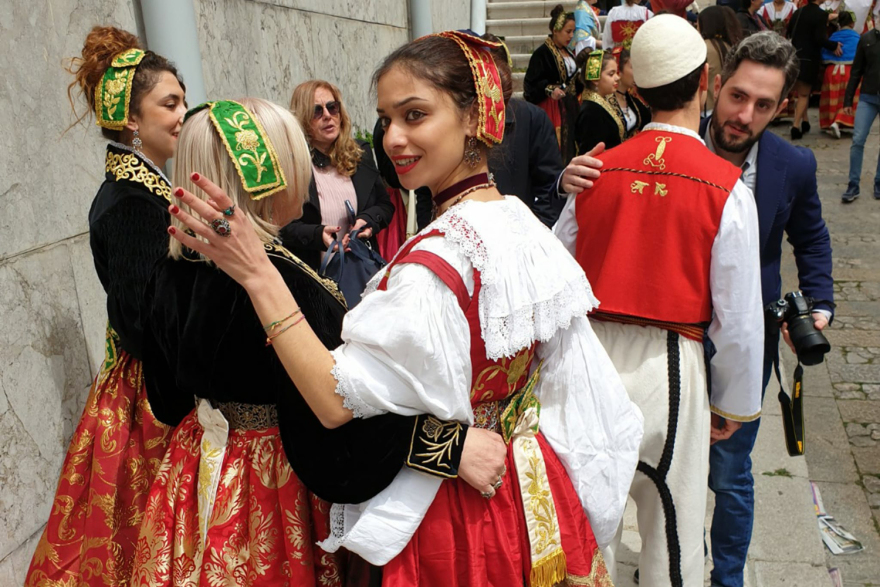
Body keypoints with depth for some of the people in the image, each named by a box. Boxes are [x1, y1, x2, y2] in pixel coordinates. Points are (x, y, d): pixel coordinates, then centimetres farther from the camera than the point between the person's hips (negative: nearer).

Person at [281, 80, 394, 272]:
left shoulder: (361, 154, 6)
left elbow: (385, 205, 13)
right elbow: (282, 226, -10)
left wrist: (368, 220, -9)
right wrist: (317, 235, -27)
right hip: (311, 271, -4)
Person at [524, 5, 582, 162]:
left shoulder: (567, 53, 13)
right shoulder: (542, 53, -13)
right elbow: (532, 82, -18)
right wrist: (550, 89, -31)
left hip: (570, 106, 9)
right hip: (551, 107, -9)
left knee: (569, 143, 11)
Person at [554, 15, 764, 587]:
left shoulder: (598, 172, -1)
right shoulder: (727, 189, -9)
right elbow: (739, 315, -6)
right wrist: (735, 404, 9)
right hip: (668, 367, -3)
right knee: (673, 528, 15)